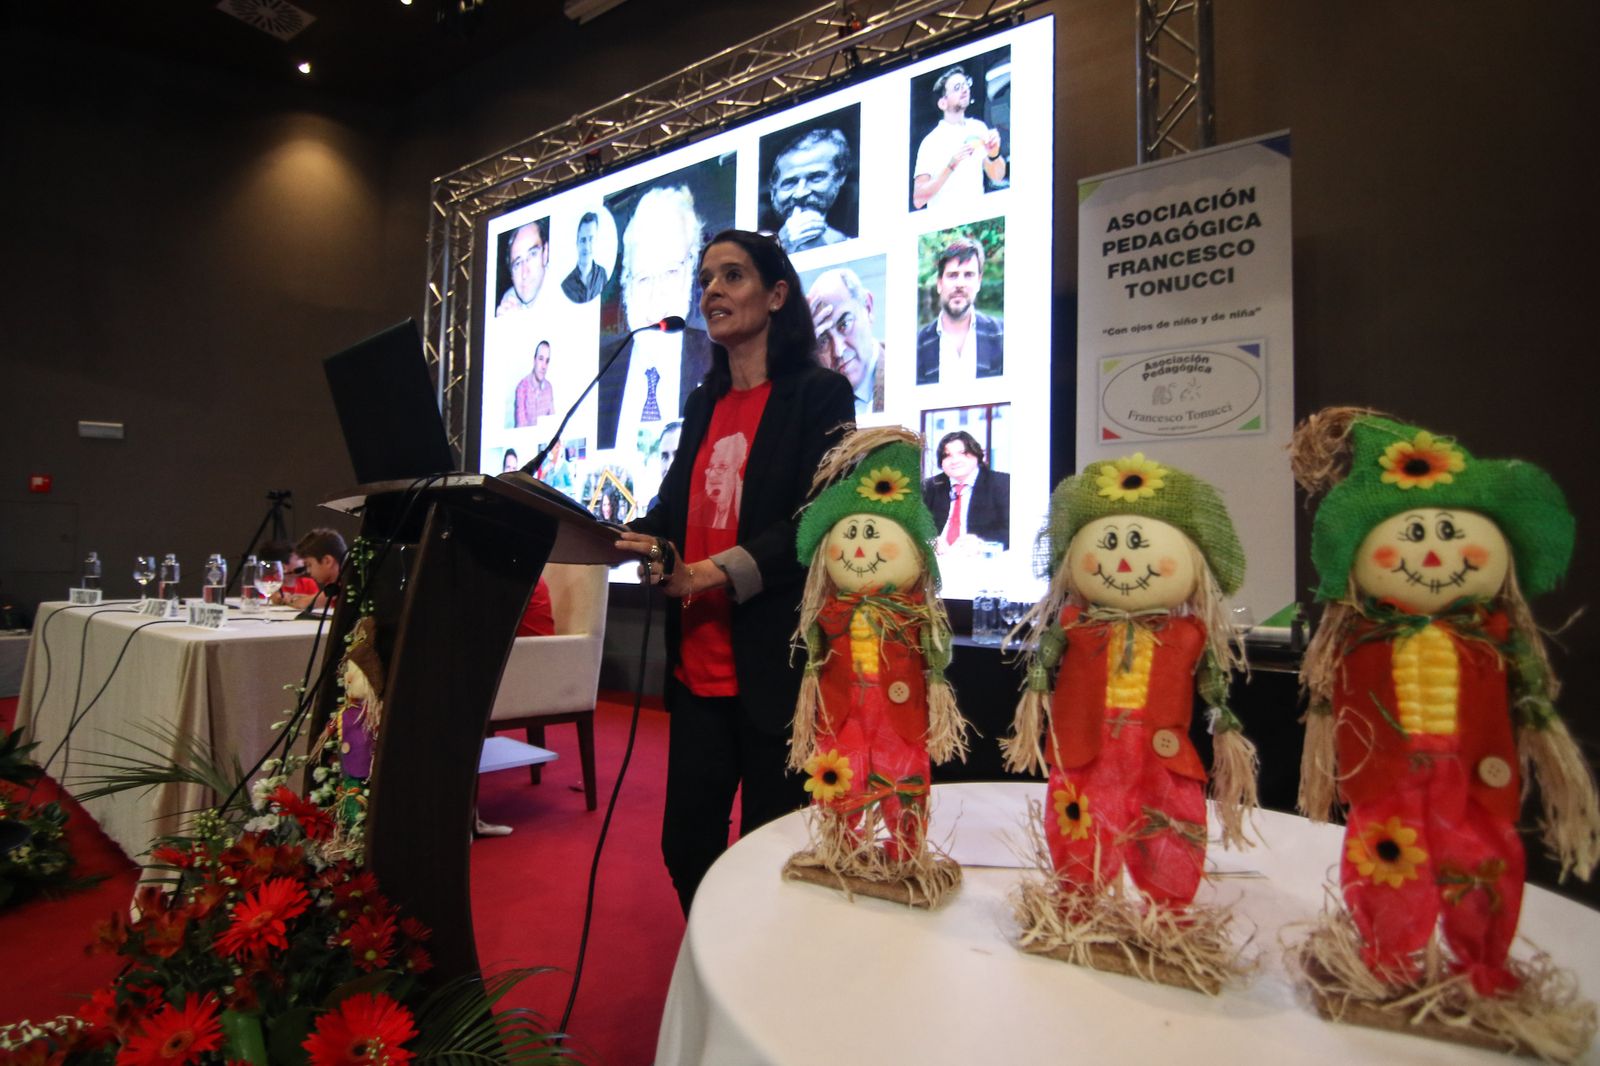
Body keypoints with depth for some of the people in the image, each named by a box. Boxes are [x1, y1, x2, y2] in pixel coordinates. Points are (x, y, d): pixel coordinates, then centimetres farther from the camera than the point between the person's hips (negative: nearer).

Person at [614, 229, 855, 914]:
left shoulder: (819, 393, -3)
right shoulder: (705, 403, 16)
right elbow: (674, 507, 13)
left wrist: (709, 573, -21)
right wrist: (621, 540, -7)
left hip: (775, 666, -6)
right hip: (700, 665, 6)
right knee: (685, 845, 14)